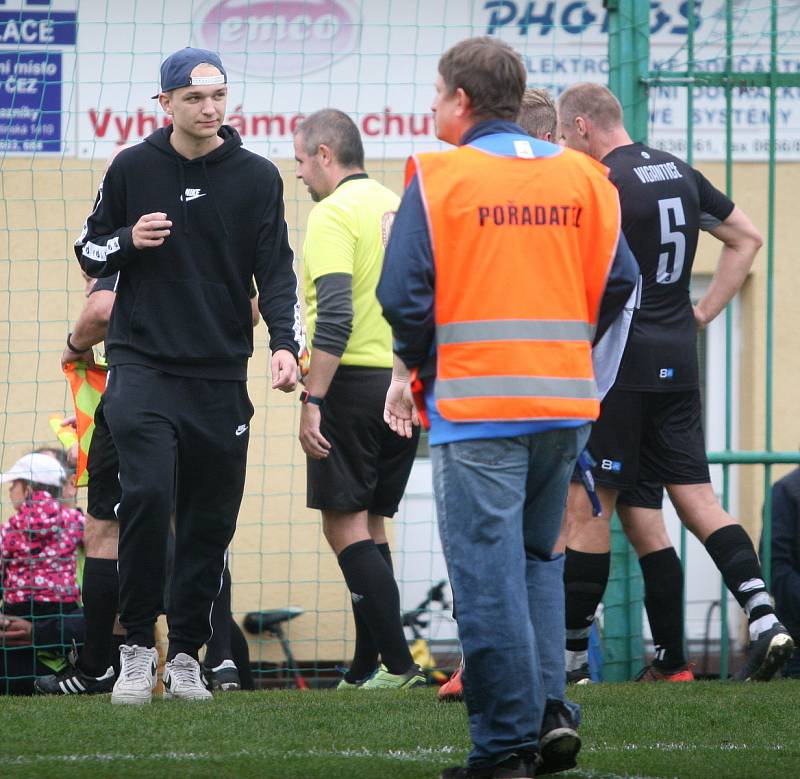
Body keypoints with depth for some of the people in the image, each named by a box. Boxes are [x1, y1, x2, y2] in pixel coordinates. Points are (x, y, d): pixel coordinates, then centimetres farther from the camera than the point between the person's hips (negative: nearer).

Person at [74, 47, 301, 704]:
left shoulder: (257, 177, 3)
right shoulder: (132, 168, 4)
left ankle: (186, 656, 15)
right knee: (147, 496, -17)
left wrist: (285, 343, -14)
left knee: (210, 521, 3)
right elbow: (90, 252, 12)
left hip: (221, 375, 1)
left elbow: (276, 271, 1)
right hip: (142, 364, -1)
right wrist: (129, 241, -10)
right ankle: (137, 648, -7)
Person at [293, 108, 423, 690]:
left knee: (346, 526, -4)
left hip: (353, 381, -8)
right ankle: (367, 668, 14)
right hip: (404, 385, 8)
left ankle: (397, 662, -11)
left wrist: (312, 401, -19)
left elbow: (335, 317, -20)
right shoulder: (397, 207, 14)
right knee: (371, 526, 14)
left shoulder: (334, 213, -11)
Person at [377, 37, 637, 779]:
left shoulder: (440, 177, -7)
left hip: (476, 405, -5)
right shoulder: (581, 175, 6)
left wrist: (418, 364, 7)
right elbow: (617, 278, 3)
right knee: (537, 556, 20)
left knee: (488, 572, -1)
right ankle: (548, 710, 7)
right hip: (565, 403, 5)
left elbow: (404, 293, -11)